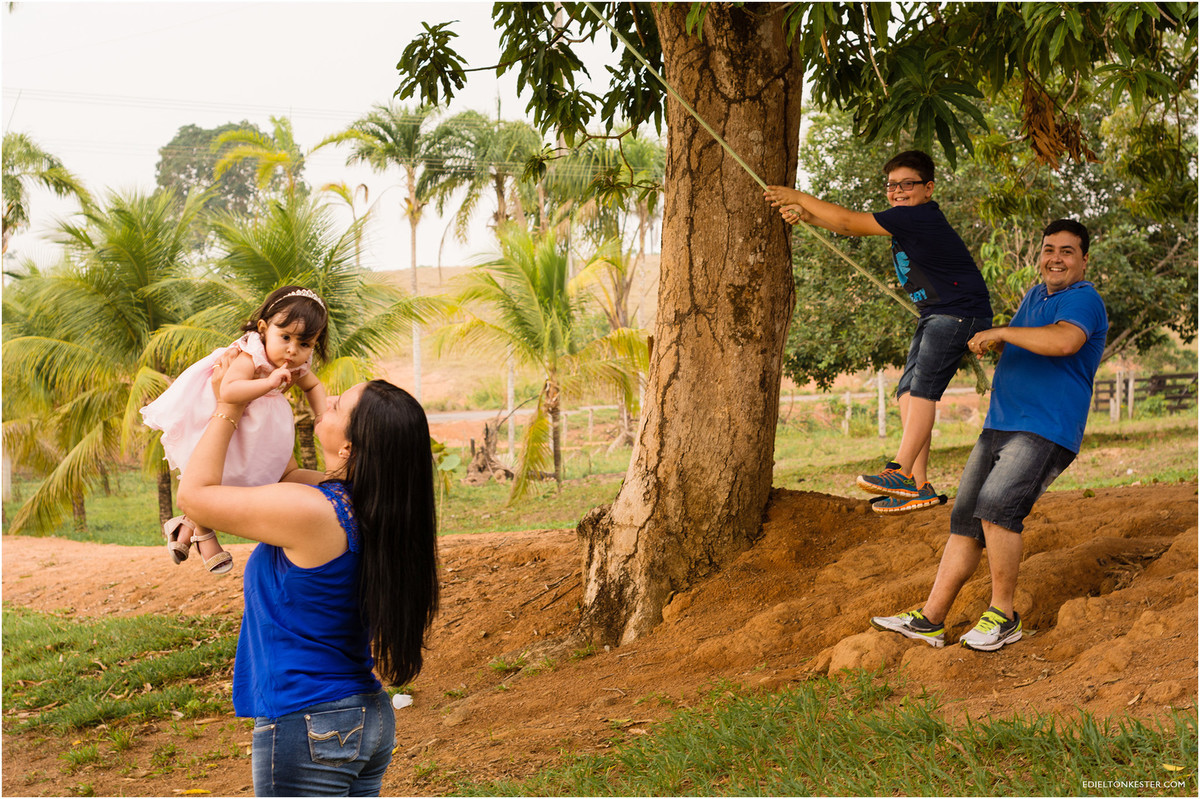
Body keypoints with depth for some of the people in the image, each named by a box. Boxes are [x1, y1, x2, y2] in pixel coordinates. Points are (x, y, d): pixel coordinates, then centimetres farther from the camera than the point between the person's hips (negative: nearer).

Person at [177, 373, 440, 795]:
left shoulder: (310, 510, -24)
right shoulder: (366, 504, 0)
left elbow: (194, 494, -11)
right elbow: (286, 472, 19)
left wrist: (228, 411, -1)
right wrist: (254, 404, 16)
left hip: (307, 727, -8)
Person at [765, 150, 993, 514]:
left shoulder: (919, 216, -19)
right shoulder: (905, 219, 11)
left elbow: (848, 221, -16)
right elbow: (851, 227, 15)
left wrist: (800, 197, -7)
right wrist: (804, 215, 0)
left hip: (962, 312, -10)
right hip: (935, 315, 10)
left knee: (923, 385, -21)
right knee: (908, 390, 2)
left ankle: (901, 472, -26)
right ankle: (918, 486, -1)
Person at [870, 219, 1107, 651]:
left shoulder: (1082, 299, -9)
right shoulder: (1035, 296, 18)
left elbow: (1064, 341, -32)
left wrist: (1002, 332, -21)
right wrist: (990, 340, 15)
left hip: (1046, 433, -9)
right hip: (998, 426, 9)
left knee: (996, 505, -27)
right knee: (964, 519, 5)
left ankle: (1003, 616, -13)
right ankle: (929, 619, 9)